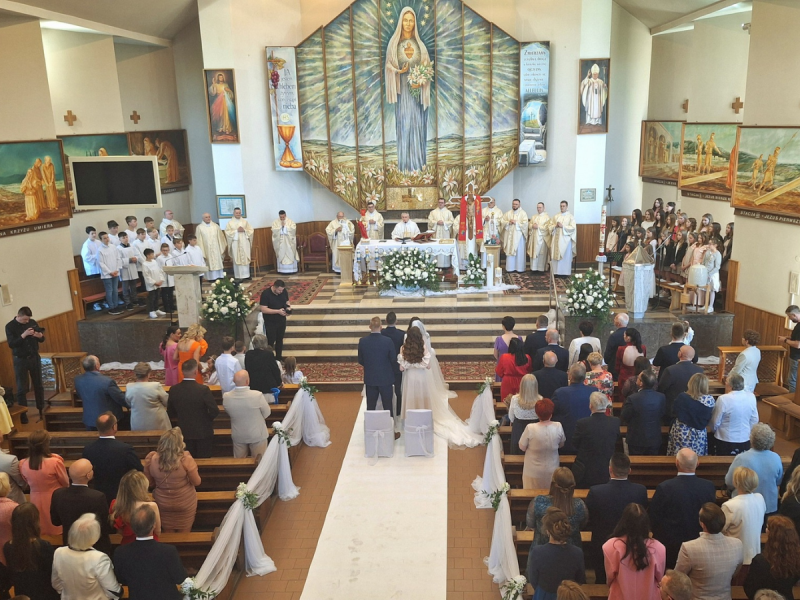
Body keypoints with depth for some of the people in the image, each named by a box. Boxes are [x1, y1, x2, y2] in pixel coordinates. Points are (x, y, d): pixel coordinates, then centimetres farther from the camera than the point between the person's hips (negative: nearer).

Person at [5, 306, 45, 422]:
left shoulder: (32, 322, 0)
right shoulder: (10, 326, -10)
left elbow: (42, 339, 6)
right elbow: (11, 344, -19)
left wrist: (40, 336, -17)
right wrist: (23, 335, -29)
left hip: (35, 358, 4)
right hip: (20, 360, -4)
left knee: (38, 385, 12)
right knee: (22, 388, 1)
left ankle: (42, 409, 24)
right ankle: (22, 414, 8)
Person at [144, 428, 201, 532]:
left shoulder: (151, 459, -17)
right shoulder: (185, 459, -27)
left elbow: (150, 483, -1)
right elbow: (197, 482, -14)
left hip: (162, 504, 3)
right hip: (185, 503, -2)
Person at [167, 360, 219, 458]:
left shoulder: (173, 390, -10)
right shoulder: (203, 389, -22)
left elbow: (170, 413, 1)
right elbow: (215, 411, -18)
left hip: (184, 432, 3)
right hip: (203, 432, -3)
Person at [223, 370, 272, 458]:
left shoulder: (226, 397, -19)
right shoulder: (257, 395, -29)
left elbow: (229, 413, 0)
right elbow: (267, 413, -12)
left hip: (238, 436, 3)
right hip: (257, 435, -3)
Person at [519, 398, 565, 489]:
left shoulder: (530, 429, -27)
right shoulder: (558, 427, -20)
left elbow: (522, 447, -12)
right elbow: (561, 444, -1)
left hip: (534, 472, -2)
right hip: (552, 471, 2)